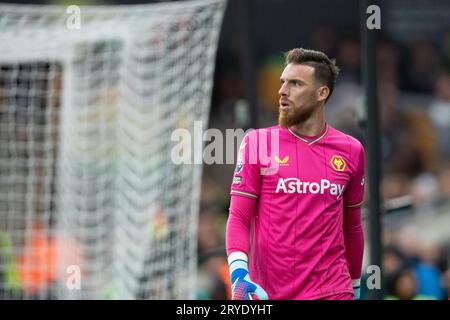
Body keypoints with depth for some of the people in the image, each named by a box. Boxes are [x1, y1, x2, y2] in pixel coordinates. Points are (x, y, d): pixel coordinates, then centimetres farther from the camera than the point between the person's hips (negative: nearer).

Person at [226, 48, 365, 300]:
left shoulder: (351, 151, 6)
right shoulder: (257, 143, 1)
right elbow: (239, 217, -2)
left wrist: (355, 285, 20)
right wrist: (238, 271, -17)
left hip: (331, 291, 0)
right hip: (266, 293, 0)